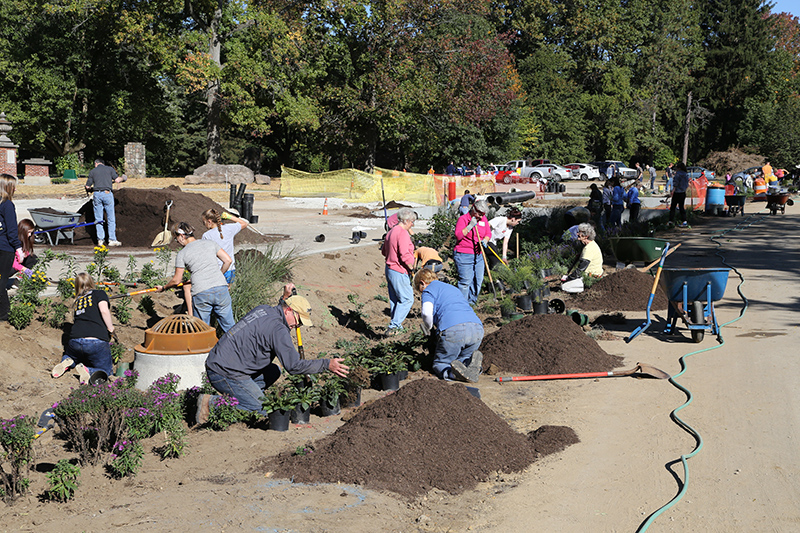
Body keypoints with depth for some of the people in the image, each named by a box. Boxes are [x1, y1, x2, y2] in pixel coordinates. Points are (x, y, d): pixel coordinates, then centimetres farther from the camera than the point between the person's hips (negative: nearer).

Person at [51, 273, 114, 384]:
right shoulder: (99, 294, 9)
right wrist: (110, 329, 3)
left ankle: (67, 362, 1)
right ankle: (87, 370, -17)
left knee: (68, 356, 37)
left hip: (75, 340, 4)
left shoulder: (77, 301, 22)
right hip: (97, 342, -4)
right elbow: (104, 310, -9)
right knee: (107, 371, 13)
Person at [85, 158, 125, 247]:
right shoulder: (110, 169, 9)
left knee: (98, 219, 8)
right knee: (111, 219, 3)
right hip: (107, 194, -1)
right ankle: (112, 240, 0)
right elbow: (117, 180, -1)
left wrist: (91, 188, 34)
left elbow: (87, 186, 11)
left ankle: (100, 240, 7)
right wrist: (121, 179, 22)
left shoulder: (92, 171, 11)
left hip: (97, 195, 1)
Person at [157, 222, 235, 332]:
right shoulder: (210, 243, 13)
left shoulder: (182, 254, 6)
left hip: (201, 294, -3)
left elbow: (176, 280, 9)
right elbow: (228, 260, 10)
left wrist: (163, 288, 28)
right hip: (221, 289, 3)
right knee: (229, 326, 9)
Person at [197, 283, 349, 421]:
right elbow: (293, 365, -19)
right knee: (262, 410, -8)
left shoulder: (263, 309, 10)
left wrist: (285, 298, 25)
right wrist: (326, 365, -15)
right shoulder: (278, 329, -17)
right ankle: (211, 403, -7)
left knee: (273, 372, 18)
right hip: (226, 373, -10)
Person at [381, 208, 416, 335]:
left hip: (389, 269, 10)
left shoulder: (391, 232, 13)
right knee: (407, 299, -4)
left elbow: (384, 252, 23)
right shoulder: (403, 233, -18)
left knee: (394, 299, 16)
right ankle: (393, 326, -7)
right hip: (399, 272, -10)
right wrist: (412, 267, -13)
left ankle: (396, 326, 23)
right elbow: (405, 255, -25)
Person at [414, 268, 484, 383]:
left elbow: (427, 312, -8)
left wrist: (427, 329, 11)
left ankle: (452, 373, -25)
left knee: (439, 364, 10)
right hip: (477, 328, 6)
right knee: (464, 358, 23)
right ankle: (473, 364, -13)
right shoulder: (453, 288, 37)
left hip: (453, 330, -6)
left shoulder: (428, 291, 13)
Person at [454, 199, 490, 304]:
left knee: (478, 280, 7)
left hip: (478, 256, 6)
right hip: (464, 256, -6)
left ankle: (472, 302, 20)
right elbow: (458, 236, -17)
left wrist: (485, 240, -5)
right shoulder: (463, 219, -8)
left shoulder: (483, 219, 10)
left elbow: (488, 233, 17)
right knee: (465, 281, -7)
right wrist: (470, 226, -25)